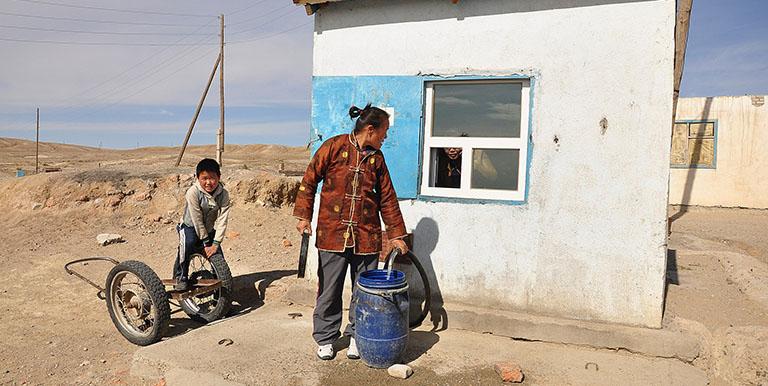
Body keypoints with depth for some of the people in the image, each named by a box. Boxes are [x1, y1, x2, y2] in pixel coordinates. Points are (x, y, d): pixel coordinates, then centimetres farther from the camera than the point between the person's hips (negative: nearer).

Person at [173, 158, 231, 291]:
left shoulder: (223, 194, -16)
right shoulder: (193, 192, -25)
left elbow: (222, 220, -18)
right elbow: (197, 220, -23)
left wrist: (215, 243, -24)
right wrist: (206, 243, -20)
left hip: (210, 229, 4)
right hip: (190, 227, -4)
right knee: (187, 244, -33)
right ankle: (181, 277, -16)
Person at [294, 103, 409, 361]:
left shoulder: (376, 157, 8)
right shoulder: (334, 147, -4)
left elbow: (387, 198, 11)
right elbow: (309, 181, 0)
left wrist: (396, 234, 10)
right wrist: (304, 216, -6)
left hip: (366, 236, 4)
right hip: (332, 233, -3)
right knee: (329, 289, 6)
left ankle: (356, 336, 27)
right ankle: (325, 339, 23)